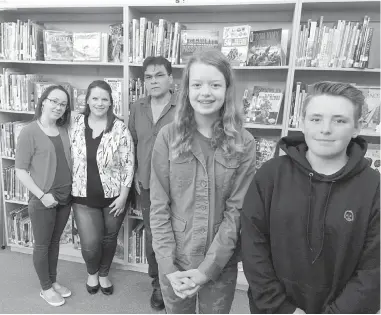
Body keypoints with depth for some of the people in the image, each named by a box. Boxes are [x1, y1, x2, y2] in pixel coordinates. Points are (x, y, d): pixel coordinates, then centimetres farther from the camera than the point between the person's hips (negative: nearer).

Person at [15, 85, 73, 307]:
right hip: (42, 201, -5)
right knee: (42, 245, 13)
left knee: (55, 242, 20)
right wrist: (42, 195, -15)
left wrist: (72, 186, 2)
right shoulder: (29, 132, -12)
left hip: (65, 198, 5)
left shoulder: (64, 130, 4)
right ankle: (46, 288, 31)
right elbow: (20, 171, -11)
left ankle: (53, 281, 38)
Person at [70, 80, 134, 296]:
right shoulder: (76, 124, -1)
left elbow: (128, 164, -9)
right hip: (84, 197, 1)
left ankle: (104, 274, 44)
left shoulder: (120, 128, -10)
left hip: (113, 196, -1)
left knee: (109, 239, 15)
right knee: (90, 244, 0)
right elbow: (68, 158, 7)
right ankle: (92, 273, 36)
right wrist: (70, 189, 6)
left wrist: (123, 196, -11)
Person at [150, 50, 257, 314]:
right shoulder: (168, 137, -7)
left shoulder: (243, 144, -8)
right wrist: (168, 265, -11)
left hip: (221, 264, 0)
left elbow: (236, 210, -9)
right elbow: (159, 206, -6)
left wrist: (207, 268, -13)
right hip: (174, 262, 1)